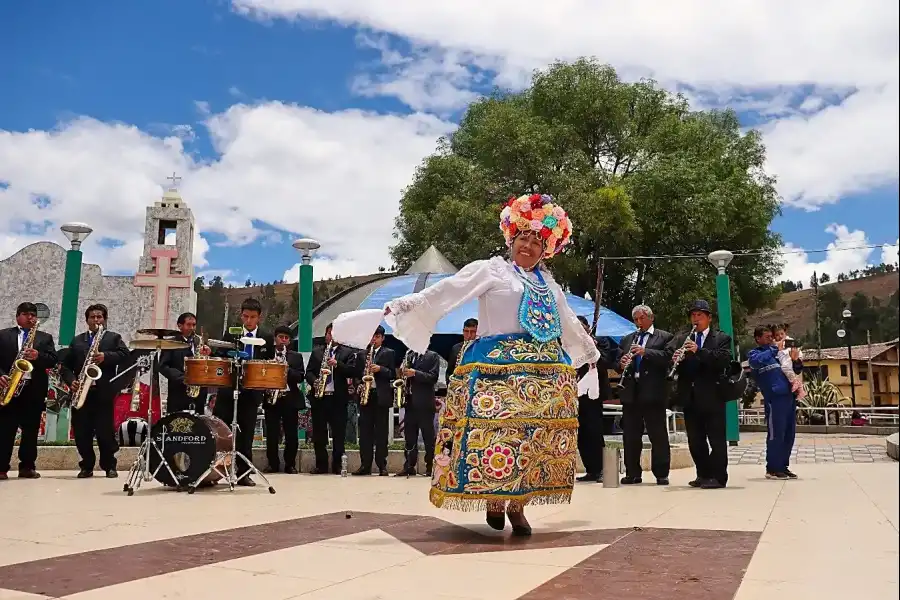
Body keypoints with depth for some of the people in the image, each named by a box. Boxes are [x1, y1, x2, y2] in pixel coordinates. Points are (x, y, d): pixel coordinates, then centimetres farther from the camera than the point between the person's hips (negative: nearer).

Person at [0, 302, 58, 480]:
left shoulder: (45, 338, 14)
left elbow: (53, 360, 3)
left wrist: (38, 356, -16)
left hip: (35, 389, 1)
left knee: (31, 430, 4)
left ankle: (27, 466, 10)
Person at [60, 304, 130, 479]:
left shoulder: (114, 338, 11)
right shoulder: (76, 340, 18)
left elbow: (124, 354, -6)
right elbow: (65, 365, 12)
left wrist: (106, 356, -21)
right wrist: (72, 380, -6)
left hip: (104, 391, -3)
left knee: (105, 431, -3)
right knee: (81, 431, 3)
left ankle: (109, 466, 8)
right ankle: (86, 466, 15)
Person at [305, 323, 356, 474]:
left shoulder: (347, 352, 8)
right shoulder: (316, 352, 16)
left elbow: (352, 371, -6)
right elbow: (309, 372, 10)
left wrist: (337, 364, -19)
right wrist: (313, 381, -10)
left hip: (338, 397, -2)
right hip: (318, 396, 3)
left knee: (338, 433, -1)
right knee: (318, 432, 5)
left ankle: (337, 465, 6)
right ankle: (321, 465, 12)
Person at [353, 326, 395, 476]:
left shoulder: (389, 353, 6)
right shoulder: (362, 353, 15)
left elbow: (393, 374, 0)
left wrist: (380, 369, -15)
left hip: (381, 396, -3)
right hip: (365, 395, 3)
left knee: (381, 432, 0)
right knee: (365, 431, 3)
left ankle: (382, 465, 4)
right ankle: (365, 465, 8)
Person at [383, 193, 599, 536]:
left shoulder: (548, 283, 20)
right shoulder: (490, 270, 2)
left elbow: (569, 322, 35)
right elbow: (446, 291, -10)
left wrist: (590, 351, 44)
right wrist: (405, 305, -21)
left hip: (544, 370, 6)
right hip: (499, 366, -6)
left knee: (537, 436, 2)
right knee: (498, 432, -11)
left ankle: (518, 505, 13)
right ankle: (494, 500, 10)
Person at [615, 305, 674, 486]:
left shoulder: (664, 337, 6)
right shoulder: (627, 339, 20)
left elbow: (668, 357, -11)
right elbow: (618, 363, 17)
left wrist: (645, 352, -19)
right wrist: (621, 364, -6)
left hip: (654, 392, -4)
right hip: (631, 393, 5)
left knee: (658, 435, 0)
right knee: (630, 435, 6)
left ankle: (661, 474, 7)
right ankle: (632, 473, 14)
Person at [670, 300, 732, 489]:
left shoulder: (722, 338, 3)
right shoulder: (683, 340, 16)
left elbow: (725, 359, -14)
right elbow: (677, 367, 11)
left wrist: (699, 351, -24)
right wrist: (675, 359, -13)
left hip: (712, 396, -5)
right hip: (690, 397, 5)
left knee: (716, 439, -2)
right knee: (695, 440, 10)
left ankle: (718, 476, 3)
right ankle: (703, 474, 20)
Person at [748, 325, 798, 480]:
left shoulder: (776, 351, 23)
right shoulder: (754, 353, 6)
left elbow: (795, 369, 31)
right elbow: (756, 361, -21)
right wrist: (774, 350, -13)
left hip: (789, 396, 7)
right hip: (774, 398, -7)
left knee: (789, 434, 8)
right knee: (776, 434, -7)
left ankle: (783, 466, 18)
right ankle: (772, 469, 0)